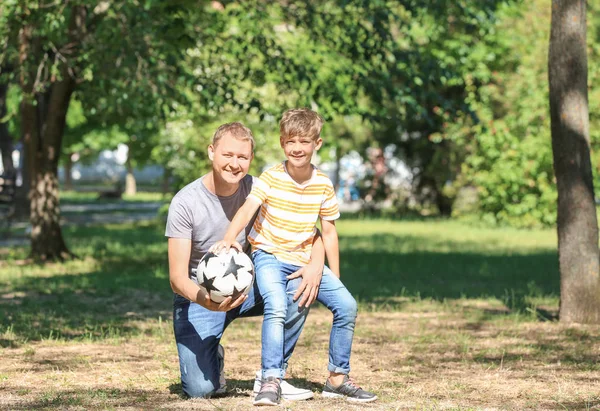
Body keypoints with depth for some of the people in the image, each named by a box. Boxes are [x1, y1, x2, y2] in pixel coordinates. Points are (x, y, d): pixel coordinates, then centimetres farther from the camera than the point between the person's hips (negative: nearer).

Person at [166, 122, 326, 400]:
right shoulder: (185, 202, -19)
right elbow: (177, 277, -21)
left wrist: (316, 264, -26)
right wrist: (205, 300, -43)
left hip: (245, 287, 4)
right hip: (199, 297, -3)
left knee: (301, 288, -26)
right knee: (200, 389, -23)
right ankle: (212, 358, 17)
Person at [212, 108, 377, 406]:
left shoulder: (323, 184, 0)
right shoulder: (271, 177, -10)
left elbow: (328, 231, 6)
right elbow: (247, 209, -24)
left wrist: (334, 278, 7)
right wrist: (229, 238, -43)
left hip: (305, 260, 4)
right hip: (270, 256, -4)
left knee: (346, 305, -8)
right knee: (276, 306, -31)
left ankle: (338, 378, 7)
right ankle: (271, 380, -25)